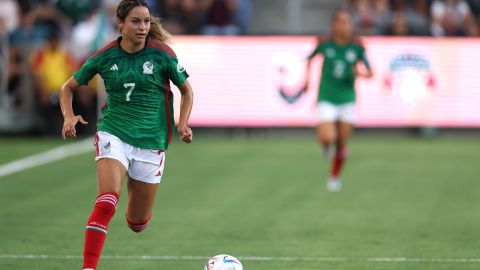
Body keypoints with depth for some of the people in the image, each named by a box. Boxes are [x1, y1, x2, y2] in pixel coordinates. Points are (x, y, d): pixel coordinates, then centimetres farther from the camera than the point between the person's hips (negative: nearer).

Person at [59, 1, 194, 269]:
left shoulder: (162, 54, -5)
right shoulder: (105, 56, -2)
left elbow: (187, 90, 8)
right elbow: (68, 88, 10)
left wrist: (183, 124, -8)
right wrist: (69, 116, -8)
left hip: (151, 140, 1)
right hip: (113, 134, -1)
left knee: (137, 224, 10)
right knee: (106, 204, -26)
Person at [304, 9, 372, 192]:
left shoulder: (357, 47, -6)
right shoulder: (325, 44, -8)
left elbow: (370, 73, -2)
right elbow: (310, 58, 12)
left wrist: (360, 73, -23)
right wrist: (307, 79, 9)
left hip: (347, 100, 2)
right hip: (327, 100, -1)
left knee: (341, 146, 5)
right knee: (328, 139, -20)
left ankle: (334, 177, 30)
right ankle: (327, 145, 19)